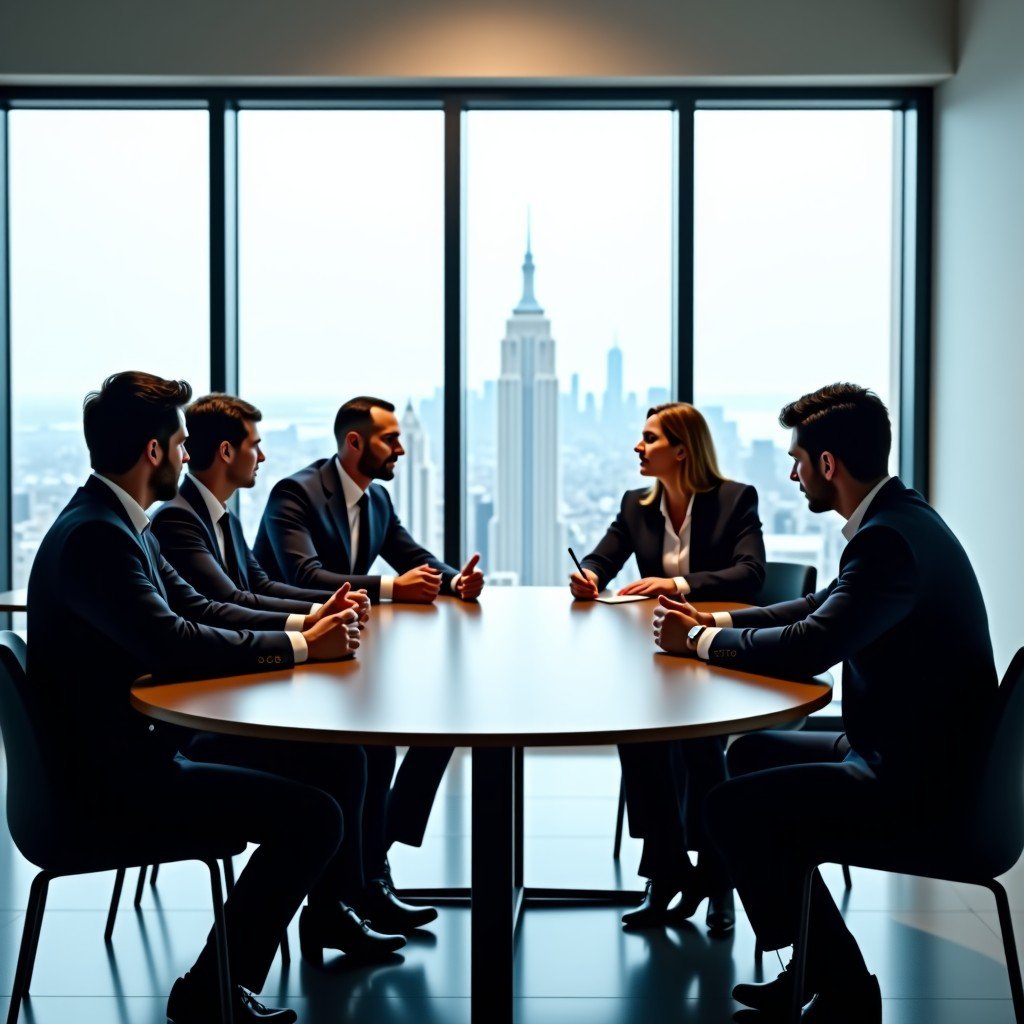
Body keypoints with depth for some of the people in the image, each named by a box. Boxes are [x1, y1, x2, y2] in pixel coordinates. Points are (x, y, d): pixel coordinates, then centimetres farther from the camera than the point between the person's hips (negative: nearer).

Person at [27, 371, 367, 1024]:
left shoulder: (122, 524, 9)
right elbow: (173, 644, -30)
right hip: (117, 773, -10)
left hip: (144, 743, 10)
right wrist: (300, 647, -20)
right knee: (315, 817, -17)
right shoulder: (94, 535, -22)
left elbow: (195, 608, 13)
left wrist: (303, 623, 0)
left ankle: (332, 914, 29)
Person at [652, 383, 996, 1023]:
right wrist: (716, 623, 10)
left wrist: (698, 640, -12)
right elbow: (822, 608, 18)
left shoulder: (889, 538, -25)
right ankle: (816, 967, 24)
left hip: (919, 778, -11)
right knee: (750, 754, 19)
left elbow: (807, 648, -28)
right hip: (910, 748, 11)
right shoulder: (899, 517, 8)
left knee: (732, 808, -13)